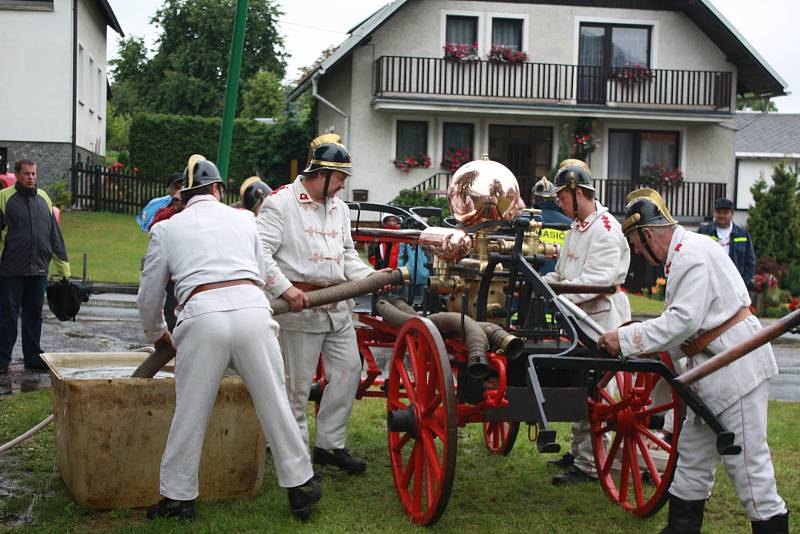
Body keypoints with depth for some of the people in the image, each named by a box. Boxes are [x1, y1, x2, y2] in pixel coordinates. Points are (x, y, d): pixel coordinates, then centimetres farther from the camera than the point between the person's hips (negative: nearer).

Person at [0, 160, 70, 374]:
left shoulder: (43, 198, 12)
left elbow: (55, 236, 15)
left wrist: (64, 268, 12)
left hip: (38, 270, 4)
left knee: (34, 315, 11)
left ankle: (33, 357, 19)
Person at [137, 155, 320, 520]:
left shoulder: (166, 229, 19)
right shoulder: (243, 219, 24)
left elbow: (149, 295, 23)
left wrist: (157, 335, 41)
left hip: (202, 315, -1)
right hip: (252, 309, 1)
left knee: (190, 412, 9)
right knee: (274, 403, 10)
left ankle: (178, 498, 17)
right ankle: (299, 486, 19)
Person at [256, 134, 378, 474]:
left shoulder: (339, 207, 17)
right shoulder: (280, 202, -7)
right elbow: (261, 252, -14)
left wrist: (371, 277, 5)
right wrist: (285, 289, -23)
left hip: (338, 305, 8)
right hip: (299, 306, -7)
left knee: (348, 371, 8)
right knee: (297, 383, 0)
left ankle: (329, 445, 20)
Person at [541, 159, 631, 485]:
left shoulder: (605, 228, -15)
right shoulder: (577, 227, 17)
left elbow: (599, 279, -24)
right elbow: (564, 273, 23)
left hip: (601, 317, -10)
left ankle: (588, 466, -3)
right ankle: (577, 452, 29)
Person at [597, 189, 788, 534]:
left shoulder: (692, 254, -17)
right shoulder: (682, 254, 16)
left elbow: (684, 320, -23)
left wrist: (626, 339, -17)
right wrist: (654, 350, 9)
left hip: (735, 362, -11)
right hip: (711, 365, 11)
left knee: (744, 458, -7)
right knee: (693, 452, 15)